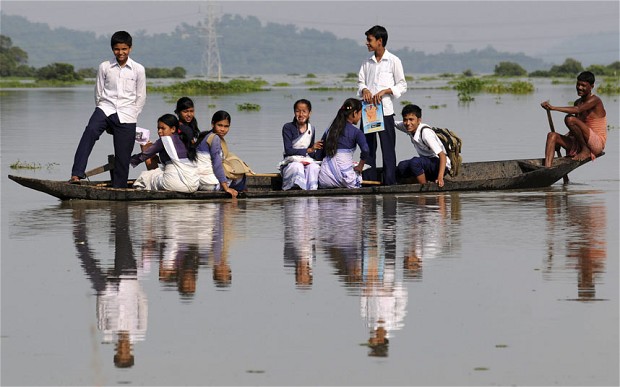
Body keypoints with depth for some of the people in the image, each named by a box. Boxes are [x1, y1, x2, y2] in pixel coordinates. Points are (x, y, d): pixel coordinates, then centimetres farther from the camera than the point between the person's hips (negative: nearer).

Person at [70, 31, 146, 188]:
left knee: (122, 156, -2)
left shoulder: (138, 69, 5)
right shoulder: (104, 67, 7)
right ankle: (77, 174, -38)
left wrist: (132, 116, 4)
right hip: (106, 108, 0)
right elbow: (98, 94, 12)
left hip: (126, 116, 1)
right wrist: (107, 121, 9)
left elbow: (141, 97, 11)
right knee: (90, 132, -30)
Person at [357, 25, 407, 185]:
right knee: (367, 147, 4)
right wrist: (364, 90, -9)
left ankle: (389, 182, -3)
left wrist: (384, 91, -15)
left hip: (385, 110, -5)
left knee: (388, 148, -4)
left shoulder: (393, 61, 0)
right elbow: (361, 82, 15)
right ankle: (368, 181, 7)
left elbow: (402, 86, -1)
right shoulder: (367, 63, 14)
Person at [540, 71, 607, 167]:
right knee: (552, 136, -10)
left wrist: (553, 108, -32)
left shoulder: (595, 100, -10)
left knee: (570, 119, -26)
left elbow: (577, 110, -29)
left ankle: (586, 150, -12)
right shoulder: (578, 102, 15)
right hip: (579, 143, 8)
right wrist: (562, 140, 10)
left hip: (597, 143, -8)